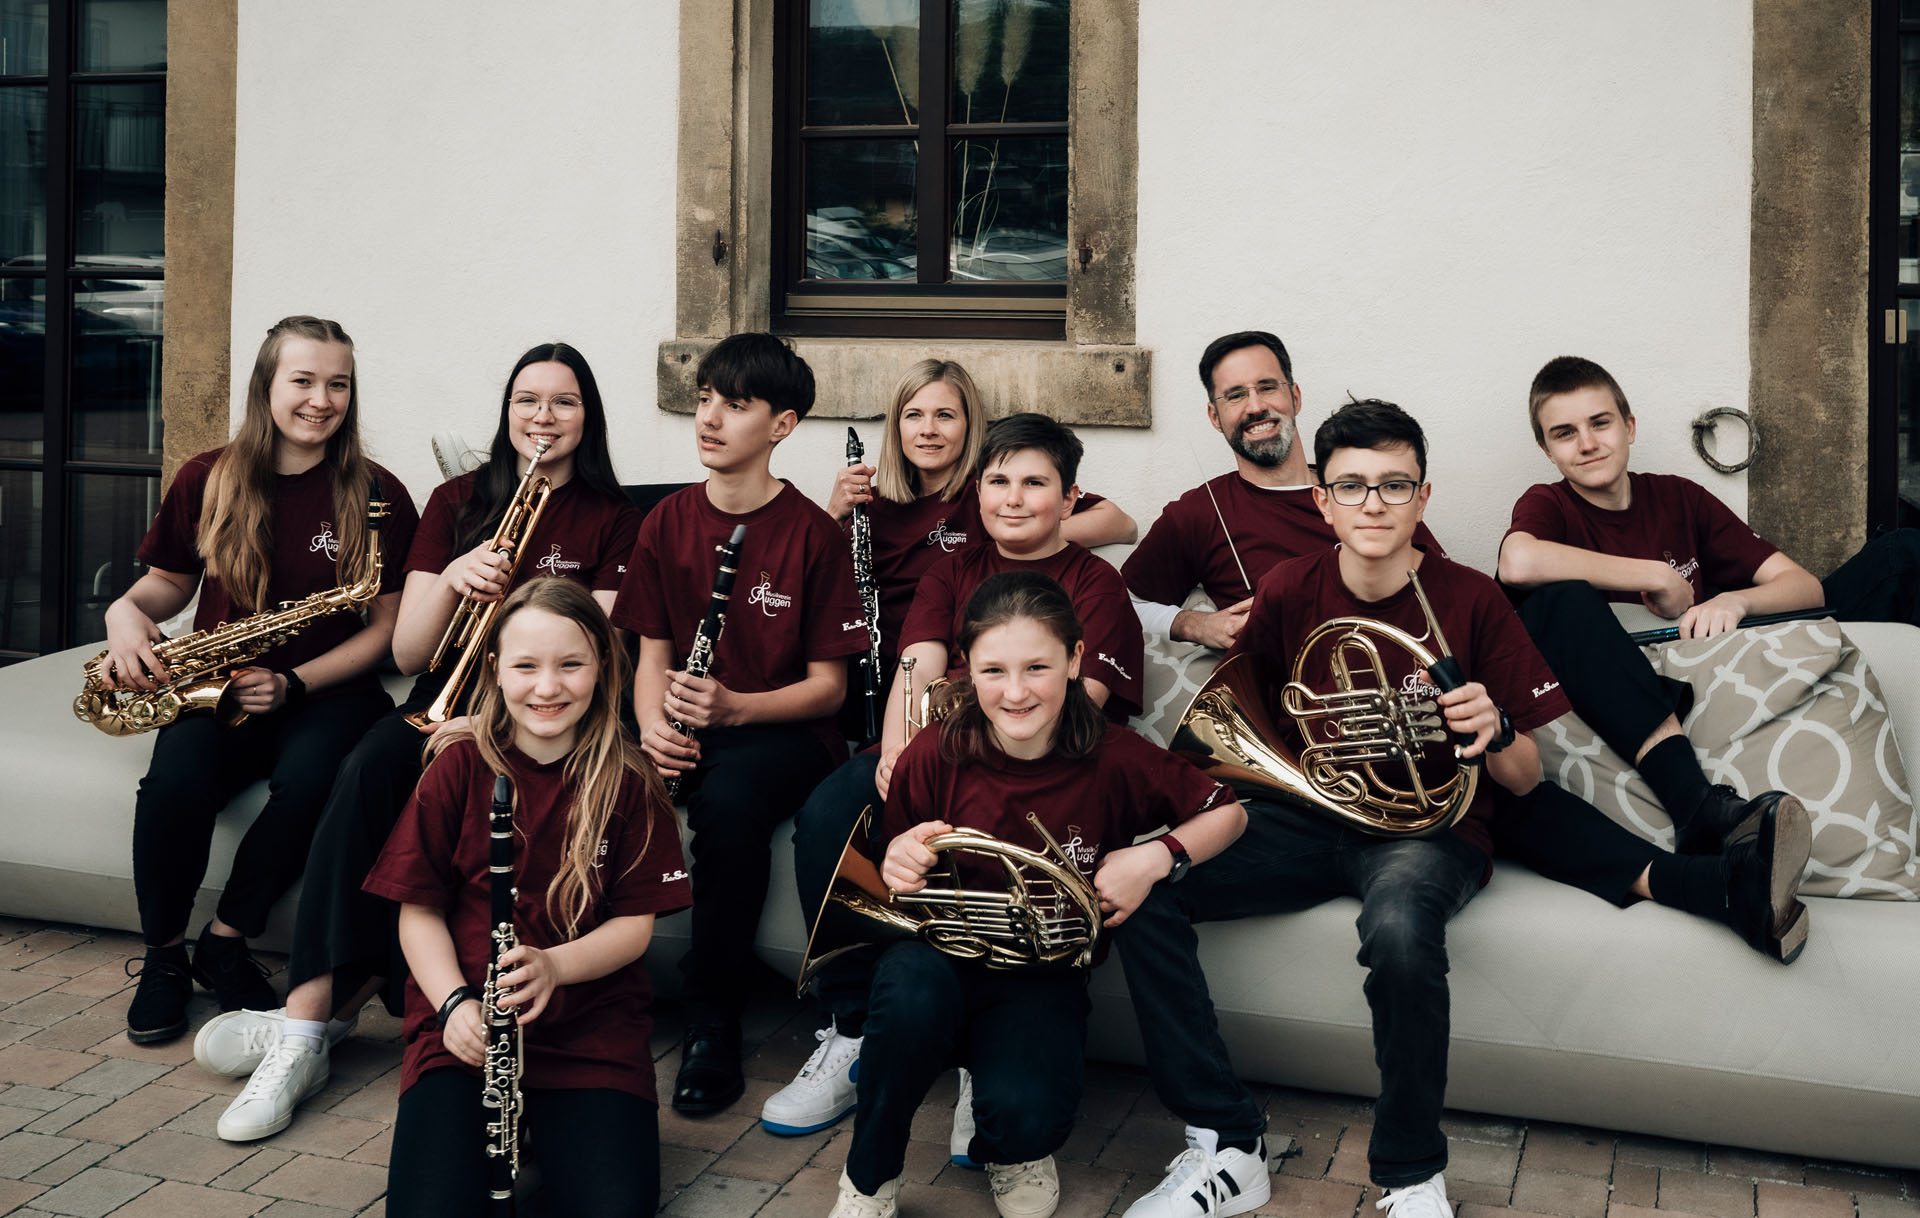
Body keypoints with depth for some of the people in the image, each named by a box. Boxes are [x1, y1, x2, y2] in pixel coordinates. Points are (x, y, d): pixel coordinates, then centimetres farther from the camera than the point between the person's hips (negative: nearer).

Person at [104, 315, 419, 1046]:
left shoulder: (376, 495, -2)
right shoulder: (207, 482, 5)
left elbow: (386, 626, -2)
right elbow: (170, 581, 19)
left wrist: (293, 683, -13)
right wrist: (126, 609, -5)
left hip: (328, 690, -1)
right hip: (218, 687, 2)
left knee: (310, 780, -35)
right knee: (178, 779, -30)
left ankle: (225, 944, -9)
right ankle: (163, 956, -4)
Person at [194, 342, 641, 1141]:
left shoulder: (611, 520, 5)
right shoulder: (457, 502, 13)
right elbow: (408, 655, 5)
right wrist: (452, 577, -14)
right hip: (445, 701, 3)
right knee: (371, 766, -31)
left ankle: (316, 1010, -25)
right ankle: (312, 1017, -31)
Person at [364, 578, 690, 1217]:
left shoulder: (626, 780, -1)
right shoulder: (459, 768, -1)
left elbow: (637, 922, 0)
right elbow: (420, 910, 3)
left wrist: (553, 966, -19)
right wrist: (455, 1002, -14)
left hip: (593, 1025, 0)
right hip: (463, 1024, 0)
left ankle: (544, 1128, 11)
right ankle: (493, 1133, 12)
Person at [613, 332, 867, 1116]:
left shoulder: (812, 533, -6)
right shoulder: (667, 523, 8)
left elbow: (827, 685, -6)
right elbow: (653, 651, 9)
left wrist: (733, 707, -24)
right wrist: (653, 724, -14)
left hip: (782, 729, -4)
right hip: (686, 726, 4)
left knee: (729, 799, -37)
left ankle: (715, 1016, -19)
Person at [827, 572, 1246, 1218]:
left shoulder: (1112, 759, -12)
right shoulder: (935, 758, -12)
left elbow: (1228, 812, 1)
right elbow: (890, 889, 2)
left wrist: (1155, 858, -17)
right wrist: (896, 869, -23)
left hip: (1042, 976, 0)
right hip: (944, 953, 0)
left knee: (1028, 1115, -30)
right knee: (913, 990, -37)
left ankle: (1007, 1149, 12)